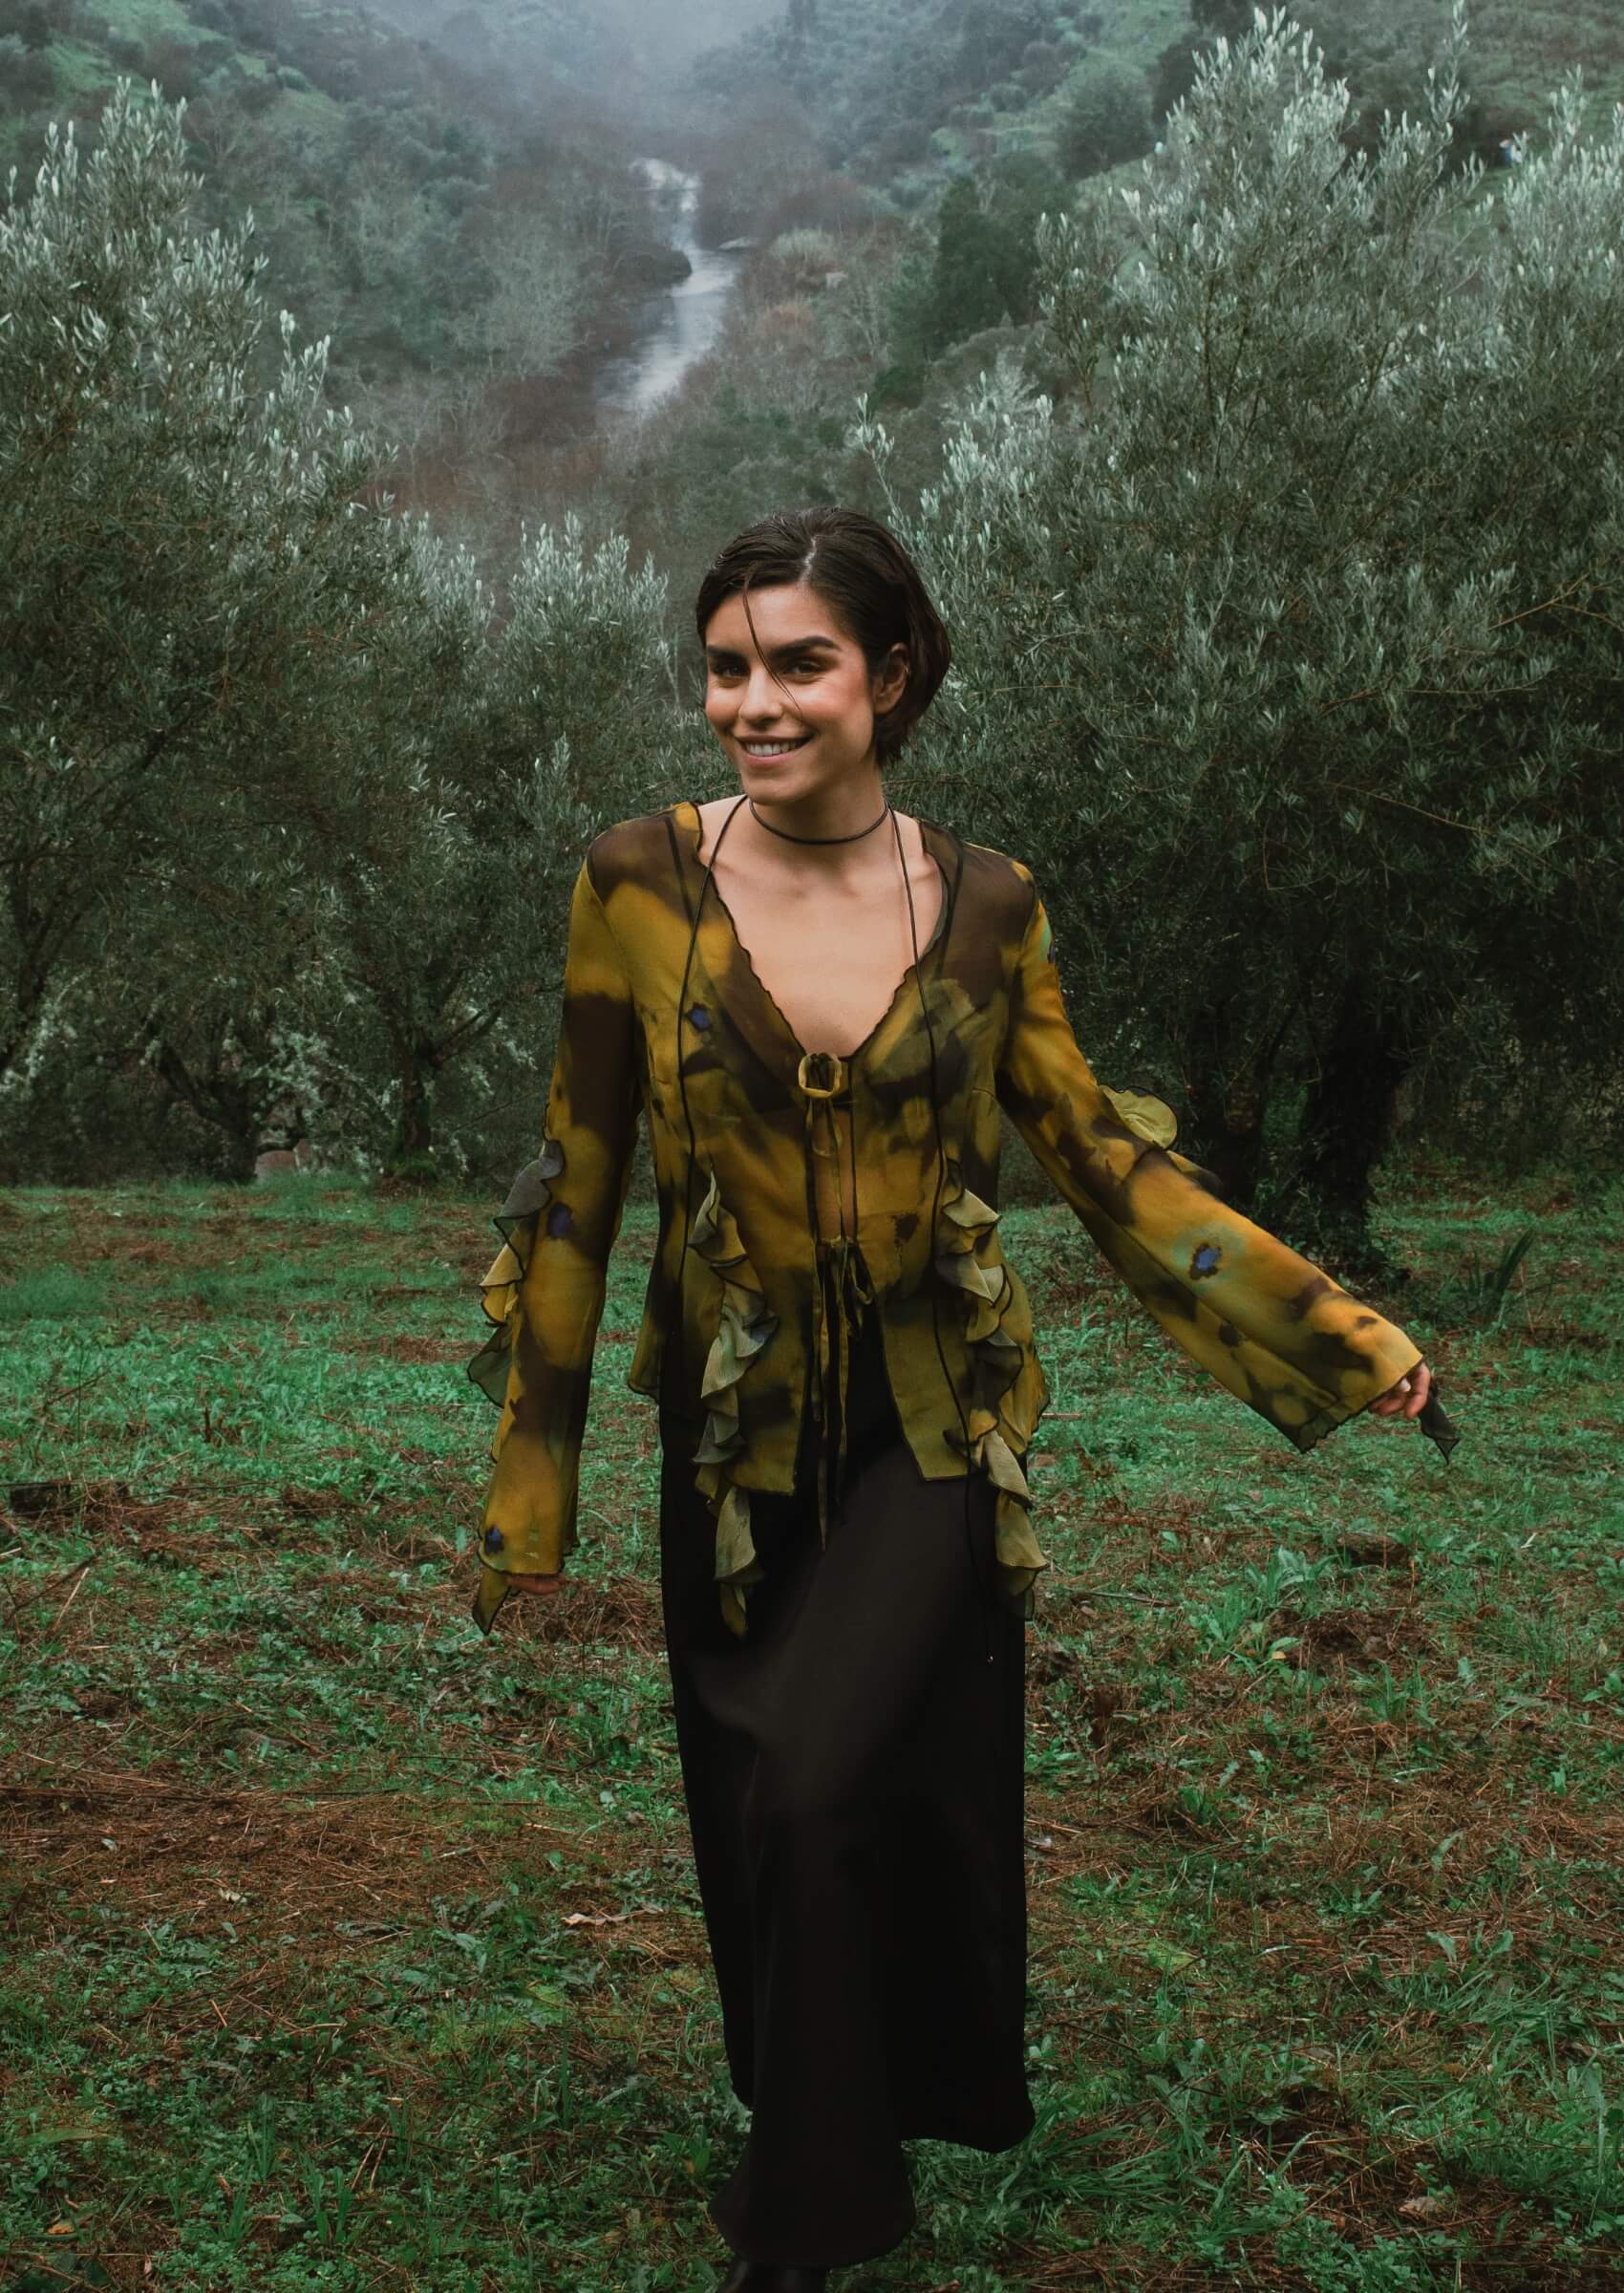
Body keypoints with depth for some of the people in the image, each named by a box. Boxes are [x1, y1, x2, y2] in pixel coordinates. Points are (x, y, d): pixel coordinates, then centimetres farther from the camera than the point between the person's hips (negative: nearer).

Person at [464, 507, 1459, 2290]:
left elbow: (1097, 1152, 2)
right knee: (762, 1818, 10)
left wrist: (1338, 1333, -4)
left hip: (934, 1432, -1)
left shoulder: (987, 903, -5)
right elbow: (575, 1191, -3)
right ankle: (816, 2123, 39)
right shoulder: (640, 881, -8)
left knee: (817, 1793, -15)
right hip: (736, 1433, 1)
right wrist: (528, 1490, -2)